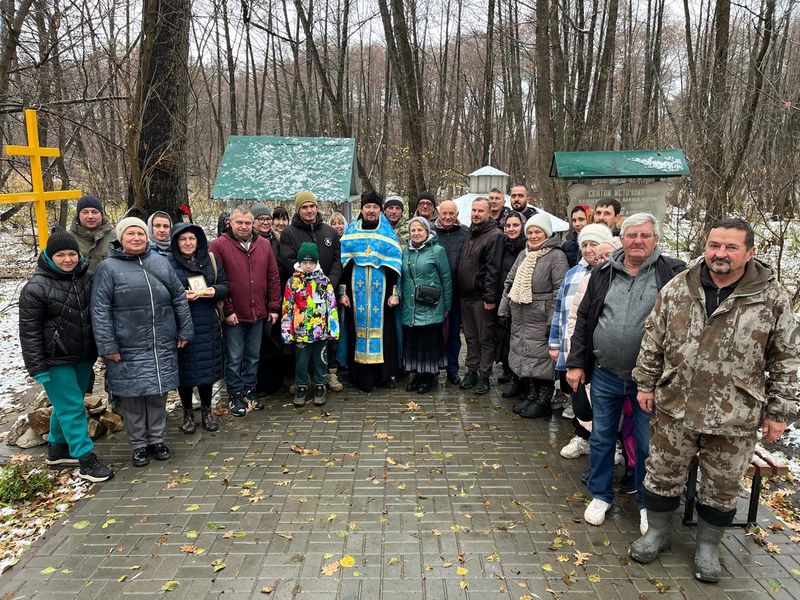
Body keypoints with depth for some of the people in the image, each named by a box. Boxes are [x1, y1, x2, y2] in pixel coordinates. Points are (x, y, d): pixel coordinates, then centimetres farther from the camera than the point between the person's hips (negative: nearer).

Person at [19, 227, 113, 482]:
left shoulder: (88, 278, 3)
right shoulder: (36, 288, -13)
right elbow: (29, 331, -13)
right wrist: (37, 367, -15)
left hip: (83, 357, 6)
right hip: (55, 361, -6)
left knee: (66, 404, 18)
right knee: (71, 407, -5)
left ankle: (57, 449, 34)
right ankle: (86, 460, 1)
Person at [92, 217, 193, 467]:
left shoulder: (161, 262, 7)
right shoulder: (108, 268, -4)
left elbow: (179, 298, 11)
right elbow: (100, 311, -6)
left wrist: (185, 331, 8)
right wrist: (107, 346, -10)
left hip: (162, 346, 3)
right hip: (128, 349, -3)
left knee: (158, 394, 12)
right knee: (132, 397, 6)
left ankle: (157, 439, 28)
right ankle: (139, 445, 22)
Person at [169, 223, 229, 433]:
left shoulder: (210, 259, 8)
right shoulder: (168, 263, -3)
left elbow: (225, 285, 9)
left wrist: (213, 291, -12)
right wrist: (182, 296, -19)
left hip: (207, 325, 3)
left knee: (207, 367, 8)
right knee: (185, 369, 4)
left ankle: (206, 410, 25)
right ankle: (188, 413, 22)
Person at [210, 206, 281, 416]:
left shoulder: (264, 245, 6)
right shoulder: (219, 245, -7)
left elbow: (273, 278, 9)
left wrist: (274, 307, 6)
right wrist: (227, 311, -12)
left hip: (258, 313, 4)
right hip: (233, 315, -4)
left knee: (253, 356, 14)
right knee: (234, 358, 5)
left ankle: (248, 390, 29)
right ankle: (235, 395, 19)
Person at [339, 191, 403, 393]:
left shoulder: (388, 234, 8)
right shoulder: (350, 232, 8)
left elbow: (395, 265, 4)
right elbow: (343, 264, 5)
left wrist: (395, 293, -4)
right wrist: (342, 292, -1)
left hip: (381, 292, 0)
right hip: (356, 292, 0)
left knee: (382, 330, 2)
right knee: (359, 329, 1)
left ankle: (385, 374, 14)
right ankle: (363, 377, 8)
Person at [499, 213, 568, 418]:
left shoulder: (556, 256, -10)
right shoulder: (523, 254, 13)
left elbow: (560, 290, -16)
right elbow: (509, 282, 18)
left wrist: (553, 320, -19)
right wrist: (503, 309, 12)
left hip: (540, 319, -7)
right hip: (520, 318, 7)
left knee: (542, 357, -2)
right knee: (525, 356, 14)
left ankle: (544, 401, 10)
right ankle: (532, 395, 27)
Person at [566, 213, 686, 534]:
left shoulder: (674, 273, -6)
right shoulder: (603, 274, 4)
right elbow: (584, 319, 8)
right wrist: (576, 363, 4)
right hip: (605, 375, 3)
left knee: (647, 444, 11)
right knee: (601, 438, 15)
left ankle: (647, 504, 31)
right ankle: (601, 495, 34)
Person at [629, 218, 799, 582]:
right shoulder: (677, 288, -2)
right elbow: (653, 339, 6)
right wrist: (645, 383, 6)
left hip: (736, 416, -1)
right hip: (675, 405, 2)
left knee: (722, 487, 15)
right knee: (663, 475, 14)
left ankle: (708, 545, 37)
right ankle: (657, 532, 36)